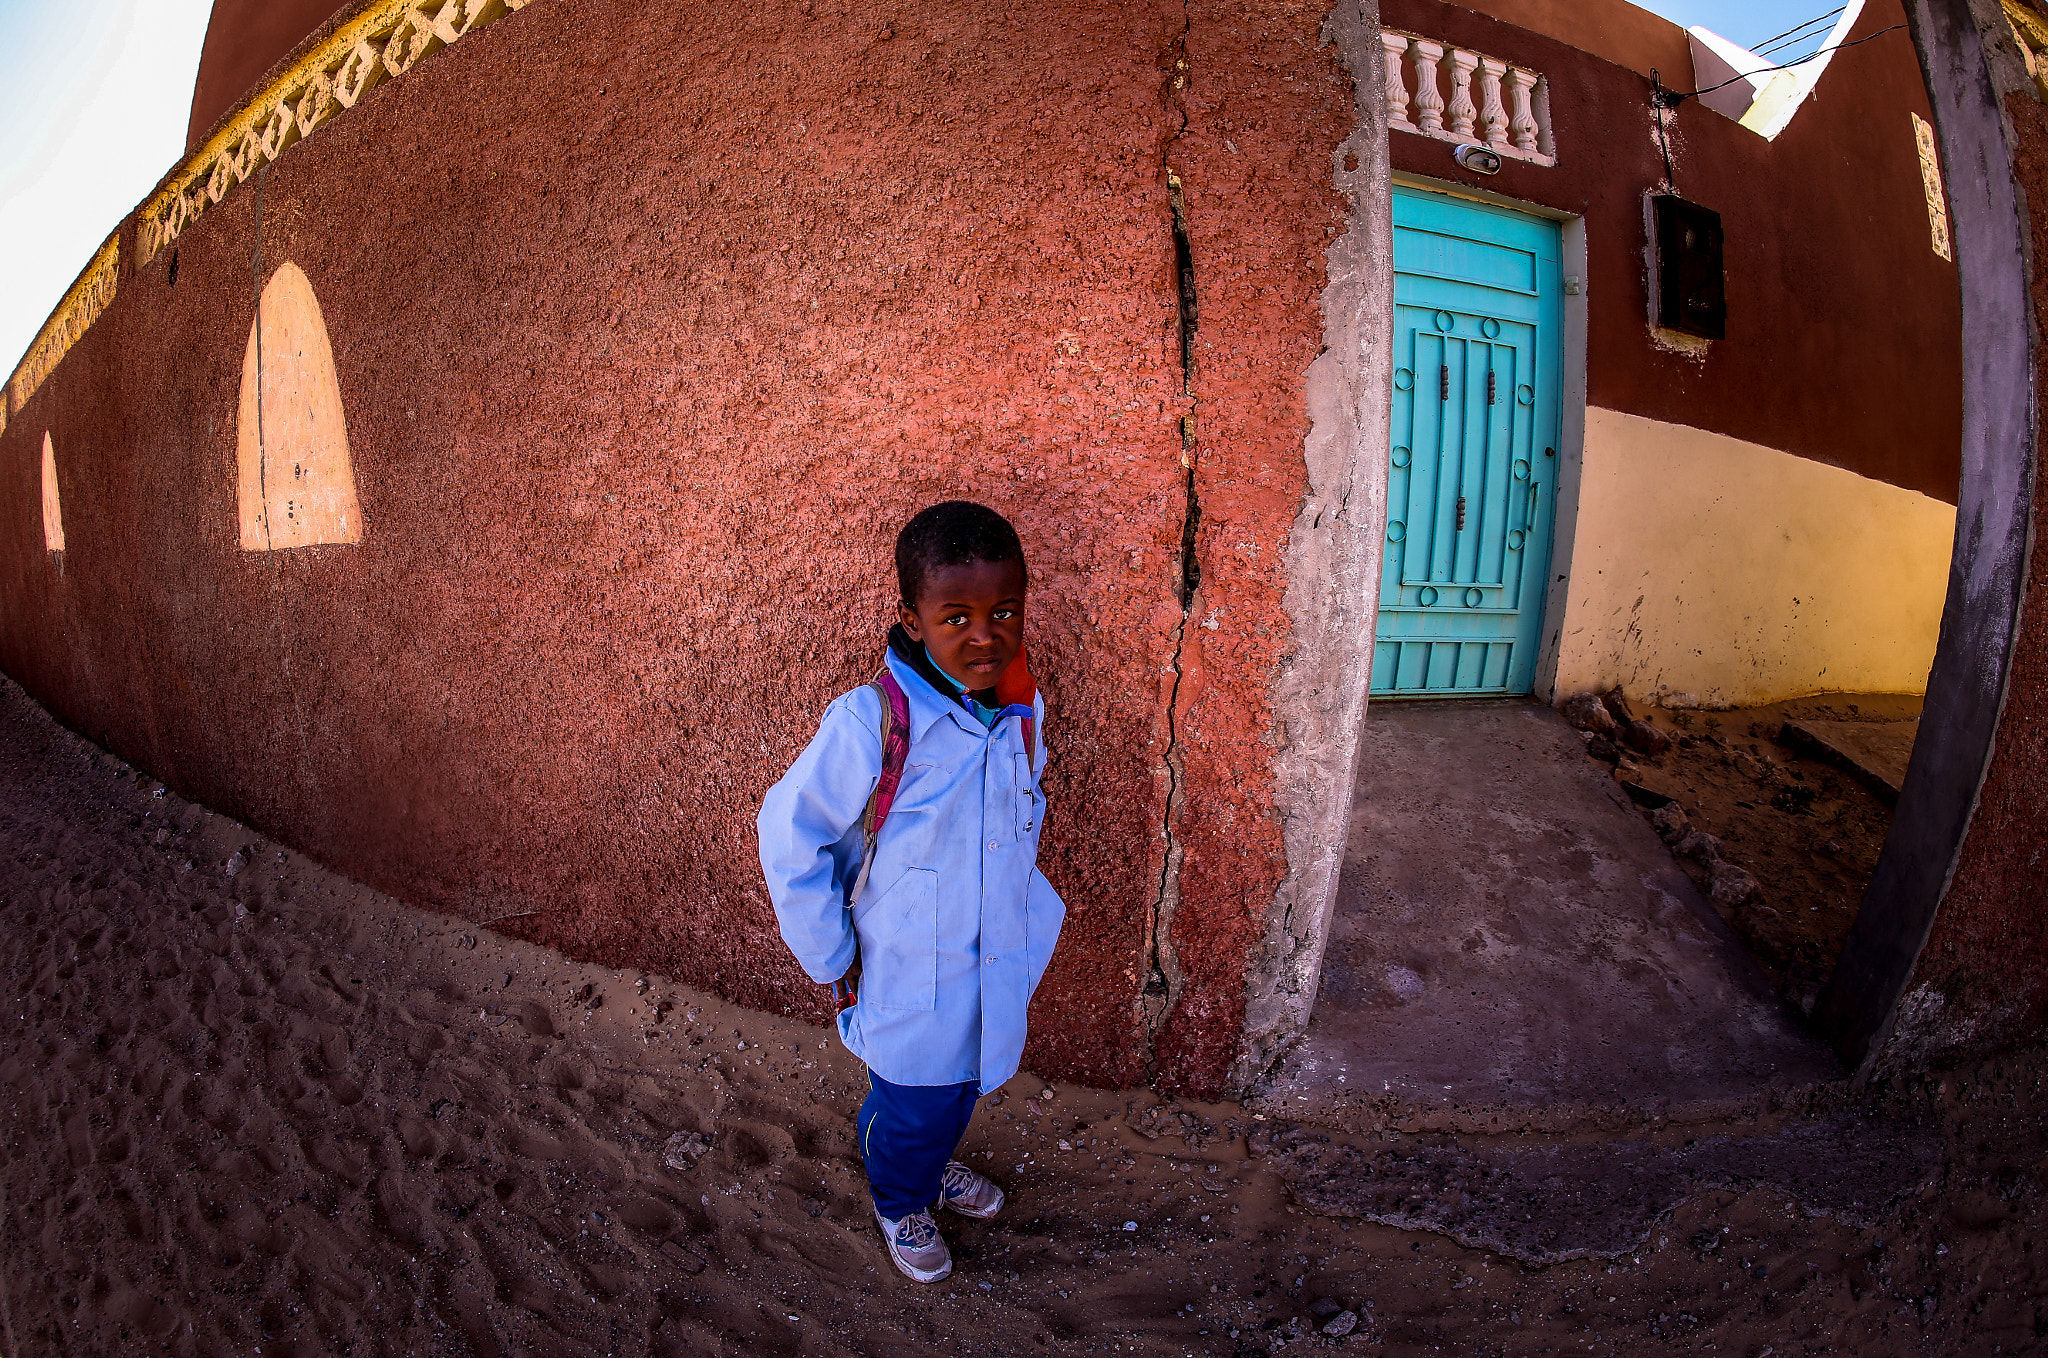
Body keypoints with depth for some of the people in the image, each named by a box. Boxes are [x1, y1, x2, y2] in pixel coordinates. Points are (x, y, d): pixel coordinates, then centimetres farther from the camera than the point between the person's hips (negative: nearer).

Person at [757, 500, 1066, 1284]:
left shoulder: (1022, 708, -9)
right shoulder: (871, 722, -28)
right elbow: (788, 837, -18)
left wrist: (1024, 914, 9)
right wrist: (832, 959, -12)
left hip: (996, 973, 5)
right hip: (908, 985, -5)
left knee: (961, 1091, 28)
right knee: (910, 1111, 19)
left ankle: (935, 1163, 61)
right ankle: (898, 1203, 52)